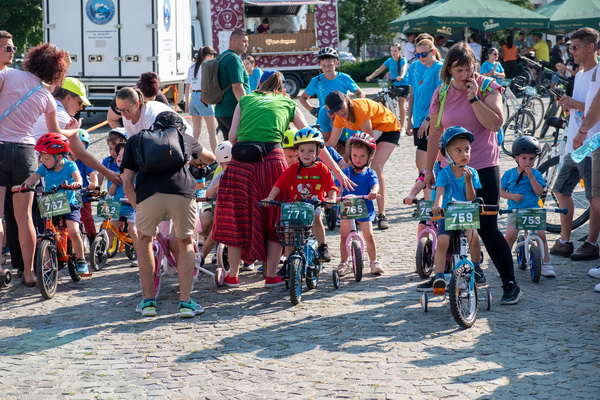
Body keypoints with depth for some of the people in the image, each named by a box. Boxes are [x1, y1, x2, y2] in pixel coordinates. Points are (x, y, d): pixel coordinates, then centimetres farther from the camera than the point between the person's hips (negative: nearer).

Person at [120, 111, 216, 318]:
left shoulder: (135, 140, 28)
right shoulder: (184, 138, 31)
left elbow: (127, 181, 19)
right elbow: (210, 157, 50)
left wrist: (137, 207, 27)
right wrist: (196, 161, 70)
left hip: (149, 194, 0)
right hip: (183, 192, 1)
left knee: (144, 240, 25)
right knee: (185, 243, 23)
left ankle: (148, 301, 22)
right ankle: (185, 301, 13)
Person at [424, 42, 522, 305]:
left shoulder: (487, 87, -6)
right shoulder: (442, 93, 3)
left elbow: (495, 123, -19)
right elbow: (435, 133, 11)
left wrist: (474, 97, -22)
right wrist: (429, 169, 13)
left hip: (484, 168, -3)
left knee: (487, 228, -7)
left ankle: (510, 284, 3)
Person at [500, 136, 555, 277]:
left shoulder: (536, 174, 6)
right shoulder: (509, 174, 7)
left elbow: (539, 192, -6)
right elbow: (501, 191, 10)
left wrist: (530, 176, -13)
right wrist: (512, 195, -9)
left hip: (533, 209, 1)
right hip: (515, 210, -1)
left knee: (541, 234, -11)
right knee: (510, 235, -17)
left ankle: (546, 264, 1)